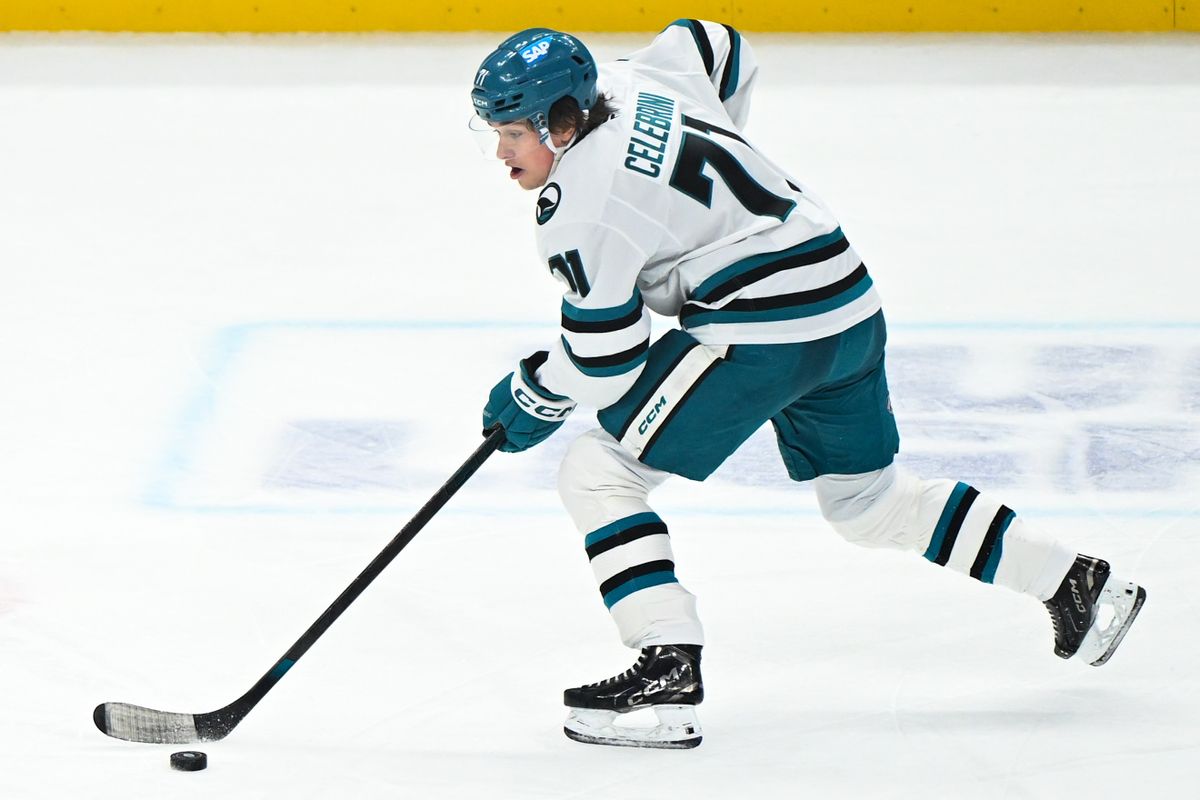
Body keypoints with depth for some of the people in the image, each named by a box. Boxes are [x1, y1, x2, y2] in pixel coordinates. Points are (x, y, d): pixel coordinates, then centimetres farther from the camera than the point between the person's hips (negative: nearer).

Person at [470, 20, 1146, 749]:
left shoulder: (581, 202, -16)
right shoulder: (626, 84, 7)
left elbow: (606, 356, -13)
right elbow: (721, 49, 28)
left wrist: (535, 395, 5)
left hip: (763, 329, -10)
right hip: (848, 303, 10)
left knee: (598, 475, -7)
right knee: (868, 500, 27)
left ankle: (669, 671, -17)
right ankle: (1078, 585, 32)